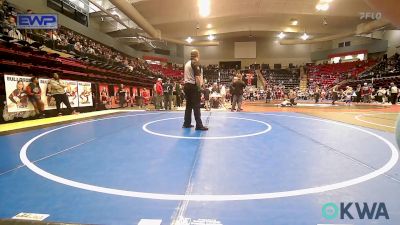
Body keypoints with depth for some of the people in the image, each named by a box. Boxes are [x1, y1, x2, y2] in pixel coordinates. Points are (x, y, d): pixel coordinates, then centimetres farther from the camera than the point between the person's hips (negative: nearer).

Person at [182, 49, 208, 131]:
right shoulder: (195, 63, -9)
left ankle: (186, 123, 18)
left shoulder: (187, 63, 17)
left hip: (187, 85, 9)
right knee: (196, 106, -7)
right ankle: (199, 125, -5)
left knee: (188, 105, 13)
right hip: (193, 86, -9)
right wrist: (199, 87, -15)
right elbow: (197, 77, -17)